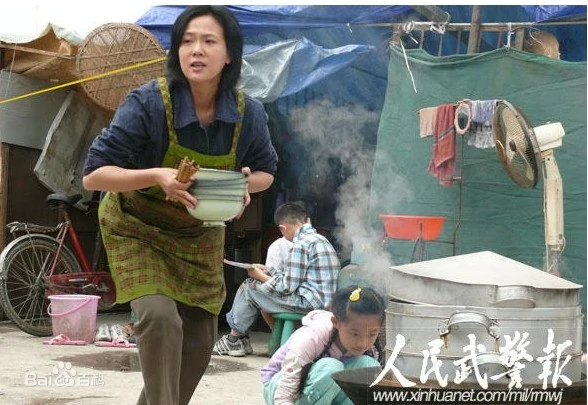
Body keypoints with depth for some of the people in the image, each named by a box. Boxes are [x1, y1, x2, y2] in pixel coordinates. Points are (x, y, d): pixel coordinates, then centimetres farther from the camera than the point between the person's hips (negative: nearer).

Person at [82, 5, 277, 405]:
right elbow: (94, 175, -27)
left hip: (199, 234, 5)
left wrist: (246, 183, -22)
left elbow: (266, 171, 3)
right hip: (138, 228, -4)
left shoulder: (249, 113, -16)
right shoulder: (149, 103, -28)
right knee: (159, 318, -26)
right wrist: (158, 176, -42)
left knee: (199, 339, 8)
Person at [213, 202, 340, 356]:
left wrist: (261, 276, 0)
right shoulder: (320, 239, 15)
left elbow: (287, 287, -15)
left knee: (249, 288, 1)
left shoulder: (301, 245, -15)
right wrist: (267, 271, 16)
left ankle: (234, 340, 13)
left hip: (309, 303, -10)